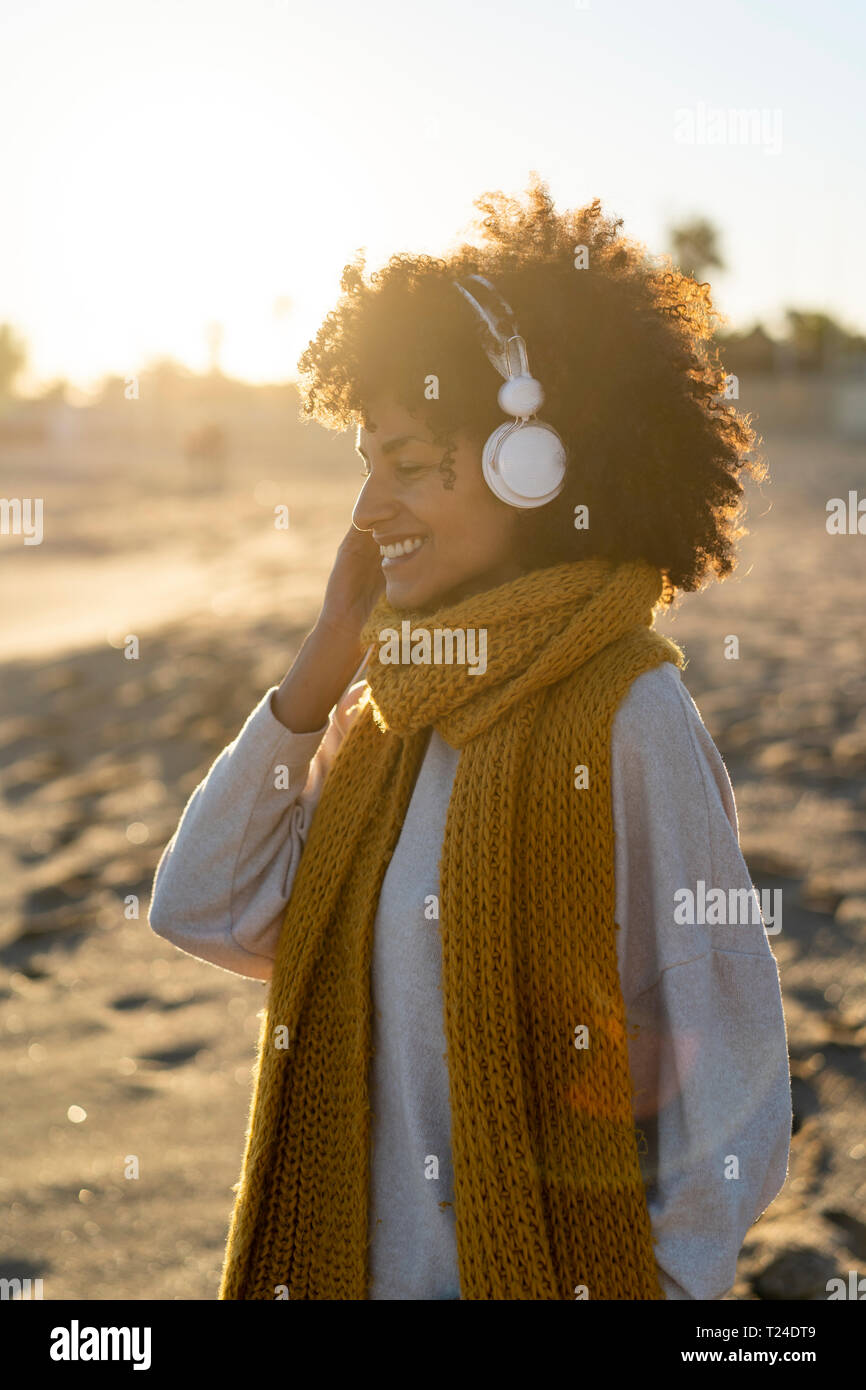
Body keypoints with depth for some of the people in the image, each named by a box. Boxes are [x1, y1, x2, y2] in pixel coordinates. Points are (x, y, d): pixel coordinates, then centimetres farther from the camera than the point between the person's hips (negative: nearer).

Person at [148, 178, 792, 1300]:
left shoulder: (625, 712, -17)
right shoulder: (390, 707, 3)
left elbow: (730, 1066, -14)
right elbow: (204, 914, -2)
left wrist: (678, 1281, -13)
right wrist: (328, 651, -4)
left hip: (552, 1263, -6)